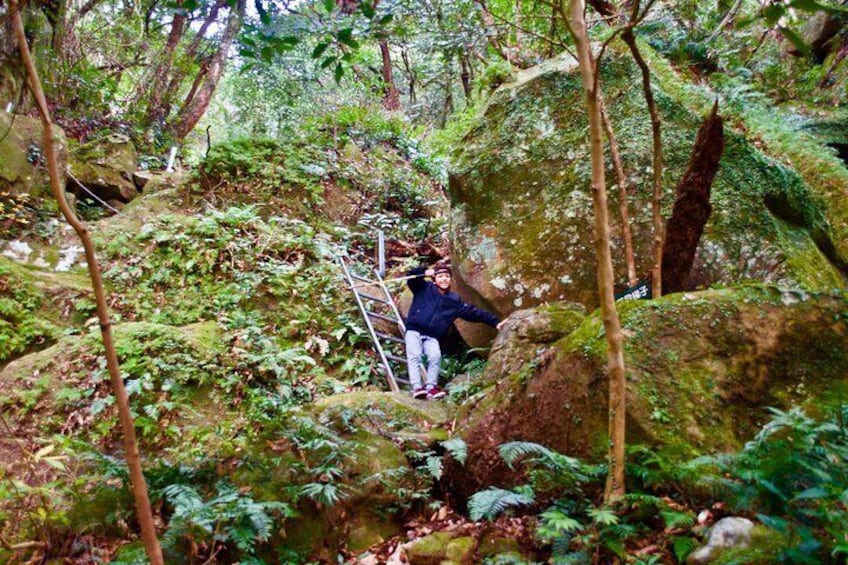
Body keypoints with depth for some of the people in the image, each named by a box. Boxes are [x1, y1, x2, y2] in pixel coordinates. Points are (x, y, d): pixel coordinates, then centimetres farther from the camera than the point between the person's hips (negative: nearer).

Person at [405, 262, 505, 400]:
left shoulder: (454, 301, 13)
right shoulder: (424, 288, 8)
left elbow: (474, 312, 11)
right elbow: (411, 276, -3)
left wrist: (495, 322, 7)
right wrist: (424, 271, -23)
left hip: (432, 337, 2)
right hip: (414, 331, -2)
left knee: (435, 356, -24)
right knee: (414, 356, -22)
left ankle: (431, 386, -25)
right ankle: (417, 387, -29)